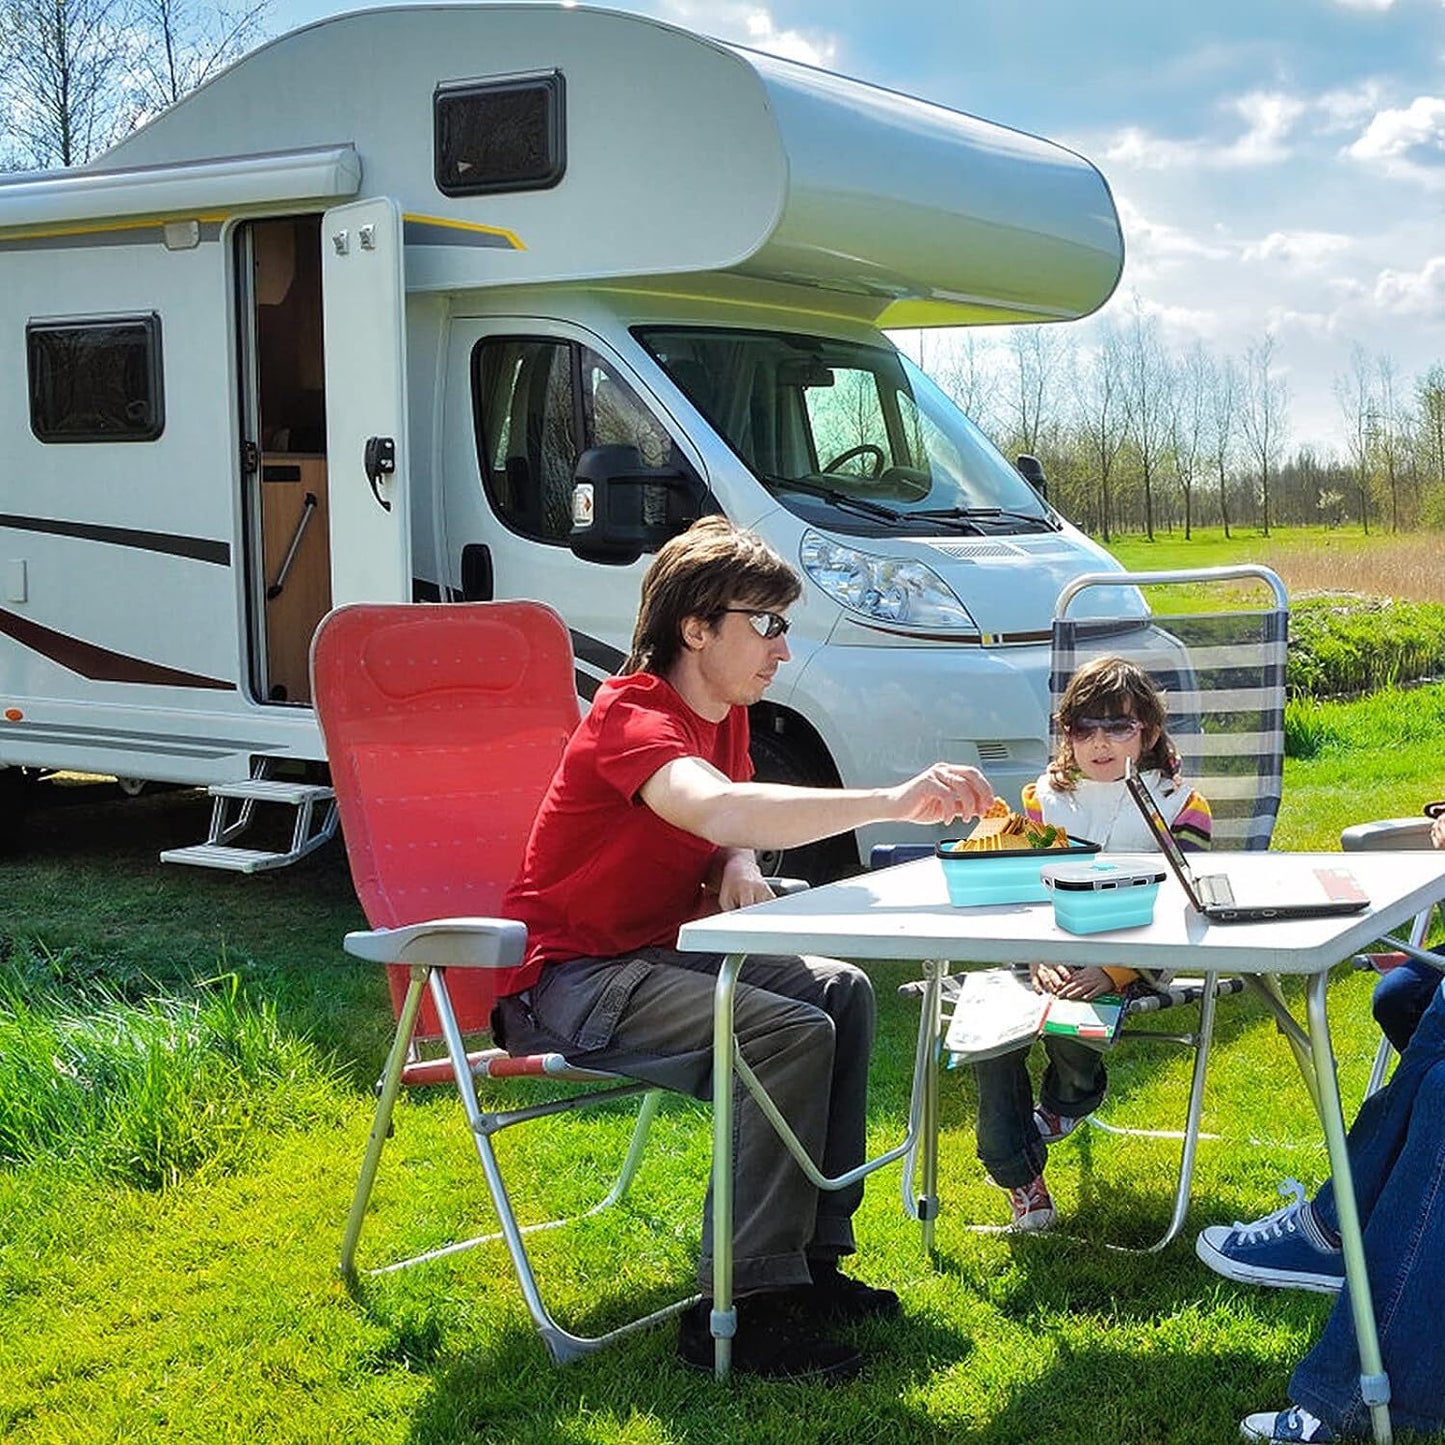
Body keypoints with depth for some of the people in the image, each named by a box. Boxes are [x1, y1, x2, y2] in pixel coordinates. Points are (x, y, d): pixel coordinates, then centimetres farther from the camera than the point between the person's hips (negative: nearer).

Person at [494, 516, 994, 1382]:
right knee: (789, 1035, -26)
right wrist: (894, 802, -50)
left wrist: (739, 867, -6)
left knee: (843, 993, 1)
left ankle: (813, 1256, 6)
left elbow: (739, 825, 21)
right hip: (569, 979, -10)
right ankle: (737, 1310, -20)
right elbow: (720, 811, -45)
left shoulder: (724, 715, 7)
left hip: (654, 955, 10)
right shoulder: (632, 719, -24)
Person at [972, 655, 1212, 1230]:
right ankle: (1018, 1174, -8)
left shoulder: (1179, 806, -2)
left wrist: (1111, 973, -25)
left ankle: (1070, 1099, 10)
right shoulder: (1045, 798, 7)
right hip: (1054, 960, 3)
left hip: (1133, 965, -3)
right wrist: (1040, 962, -20)